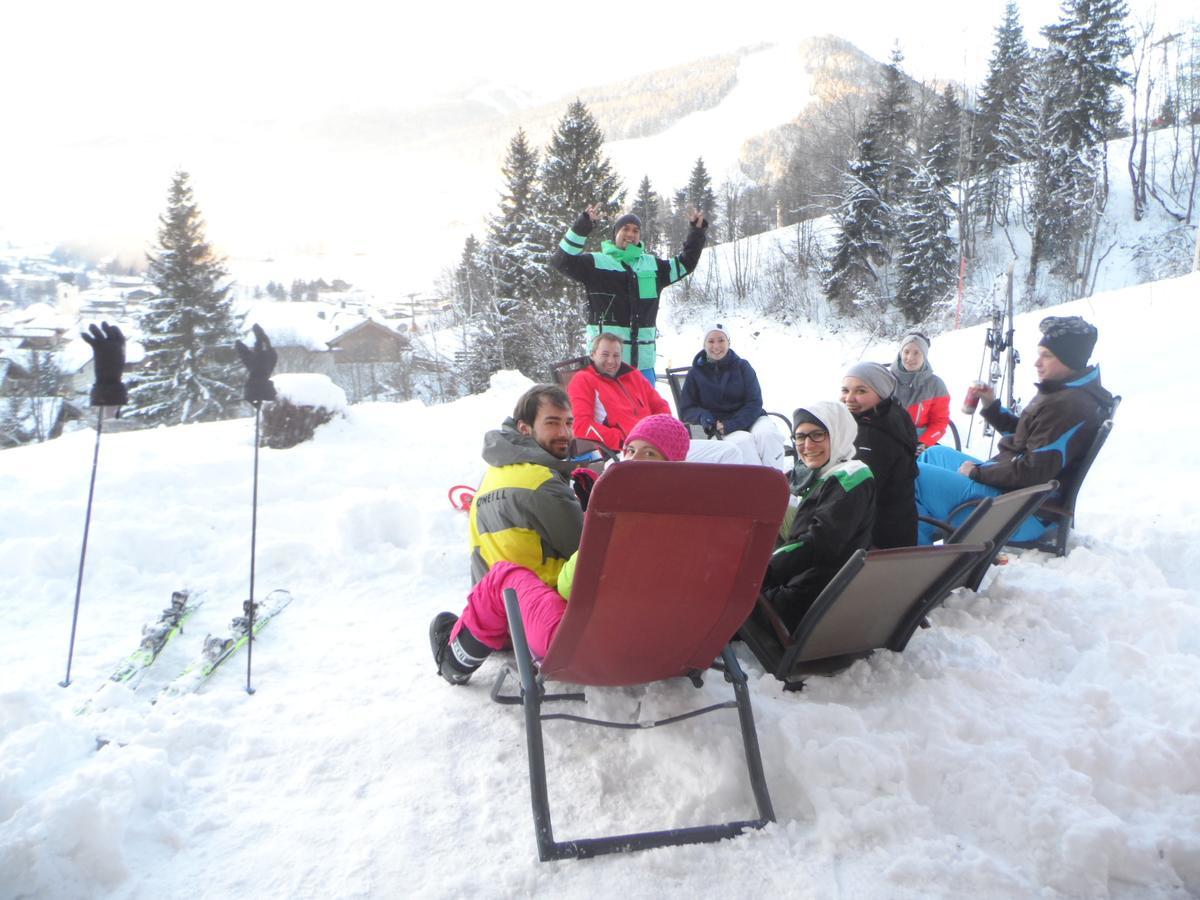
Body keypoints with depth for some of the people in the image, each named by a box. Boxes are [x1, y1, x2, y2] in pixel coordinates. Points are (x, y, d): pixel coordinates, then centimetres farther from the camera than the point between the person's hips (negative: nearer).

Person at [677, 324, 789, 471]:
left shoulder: (742, 366, 6)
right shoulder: (696, 372, 7)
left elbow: (755, 403, 0)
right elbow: (686, 410, 6)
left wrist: (732, 424, -16)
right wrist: (703, 417, -17)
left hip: (748, 418, 1)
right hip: (719, 427, -1)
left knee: (767, 433, -31)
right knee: (743, 440, -33)